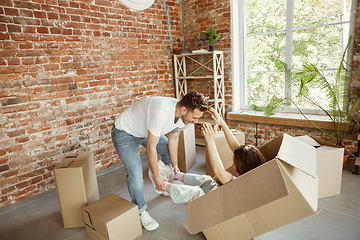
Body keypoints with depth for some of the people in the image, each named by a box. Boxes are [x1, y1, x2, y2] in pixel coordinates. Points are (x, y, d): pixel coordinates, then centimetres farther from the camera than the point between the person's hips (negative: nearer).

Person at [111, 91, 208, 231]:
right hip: (125, 132, -8)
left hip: (146, 130, 8)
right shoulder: (161, 112, -42)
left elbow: (173, 138, -1)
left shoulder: (183, 113, -16)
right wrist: (156, 176, -19)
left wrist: (175, 165, 5)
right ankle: (140, 211, 8)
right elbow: (151, 147, -31)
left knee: (170, 152, 11)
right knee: (135, 173, -16)